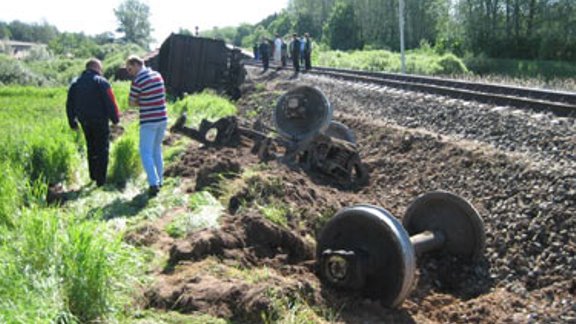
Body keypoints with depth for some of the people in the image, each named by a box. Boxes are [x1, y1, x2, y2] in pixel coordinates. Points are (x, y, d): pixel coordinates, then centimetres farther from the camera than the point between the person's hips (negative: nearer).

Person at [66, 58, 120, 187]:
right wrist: (115, 118, -6)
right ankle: (101, 179, 1)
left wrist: (72, 122, 17)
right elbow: (110, 102, -14)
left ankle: (93, 175, 27)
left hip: (84, 121, 6)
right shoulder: (101, 82, -9)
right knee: (102, 149, 3)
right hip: (100, 120, -5)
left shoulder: (75, 83, 10)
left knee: (91, 147, 21)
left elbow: (69, 104, 11)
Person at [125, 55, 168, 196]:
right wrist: (144, 103, 7)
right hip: (162, 118, 7)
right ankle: (159, 179, 24)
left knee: (146, 152, 0)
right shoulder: (158, 75, 7)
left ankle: (153, 183, -10)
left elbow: (131, 103, -5)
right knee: (157, 149, 20)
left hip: (148, 121, -7)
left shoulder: (137, 81, -14)